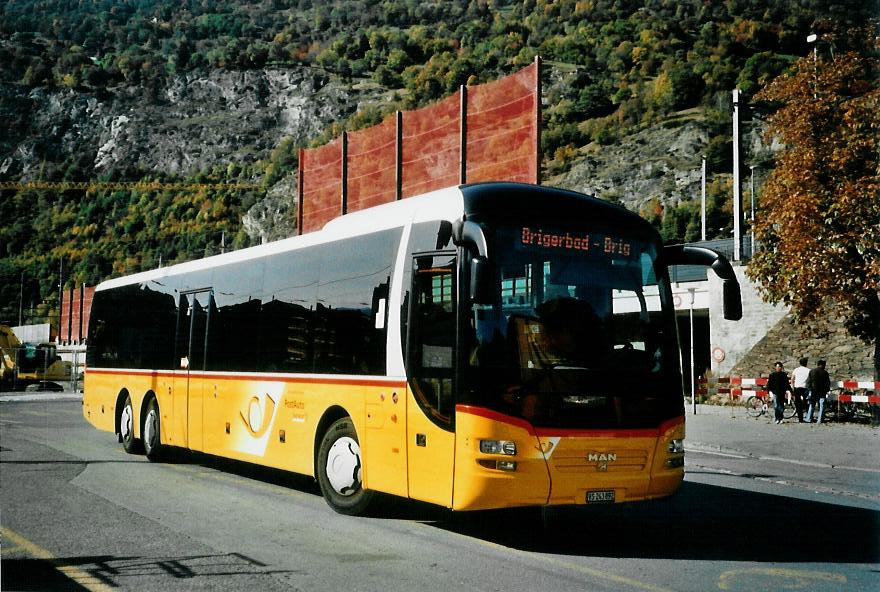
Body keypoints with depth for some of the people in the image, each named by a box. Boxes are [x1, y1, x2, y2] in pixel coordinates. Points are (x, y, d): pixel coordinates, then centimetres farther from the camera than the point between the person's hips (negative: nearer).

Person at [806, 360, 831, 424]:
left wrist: (809, 388, 8)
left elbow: (808, 381, 1)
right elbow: (828, 383, -2)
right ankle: (820, 420, -2)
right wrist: (827, 390, 8)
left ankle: (809, 419, 7)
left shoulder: (812, 371, 2)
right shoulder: (825, 373, -5)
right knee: (821, 406, 3)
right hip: (822, 392, -2)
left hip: (813, 390, 2)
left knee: (811, 405, 11)